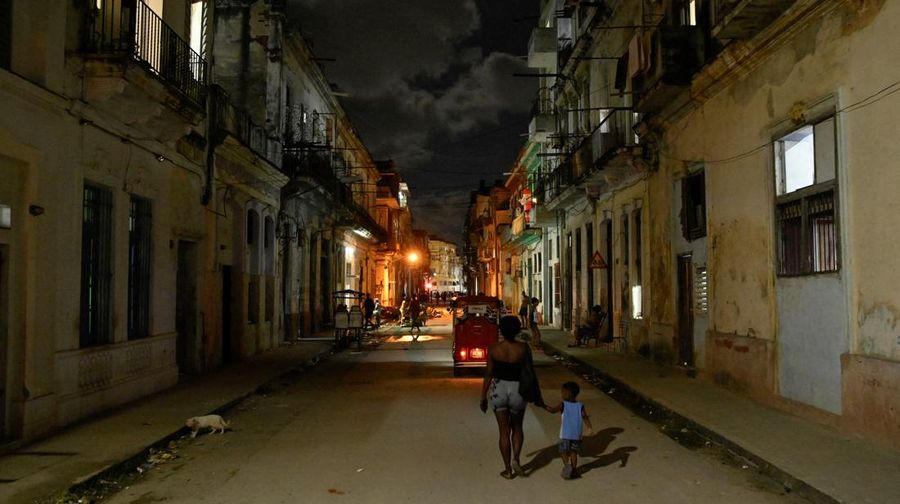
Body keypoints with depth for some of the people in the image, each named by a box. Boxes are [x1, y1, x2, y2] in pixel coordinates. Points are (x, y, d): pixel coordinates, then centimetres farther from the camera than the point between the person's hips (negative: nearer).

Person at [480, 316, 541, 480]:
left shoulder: (494, 349, -8)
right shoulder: (523, 348, -10)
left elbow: (488, 374, -5)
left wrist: (483, 397, 4)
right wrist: (537, 397, 4)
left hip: (498, 390, 0)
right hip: (518, 390, 0)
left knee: (504, 431, 10)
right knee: (517, 427, 22)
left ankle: (508, 469, 14)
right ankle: (515, 459, 4)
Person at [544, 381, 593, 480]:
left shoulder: (563, 404, -8)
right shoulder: (580, 405, 3)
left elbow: (553, 410, -19)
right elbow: (585, 417, -6)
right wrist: (589, 427, -10)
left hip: (565, 434, -4)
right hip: (576, 434, 4)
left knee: (563, 451, 6)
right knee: (573, 452, 17)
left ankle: (566, 464, -17)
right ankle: (574, 469, 17)